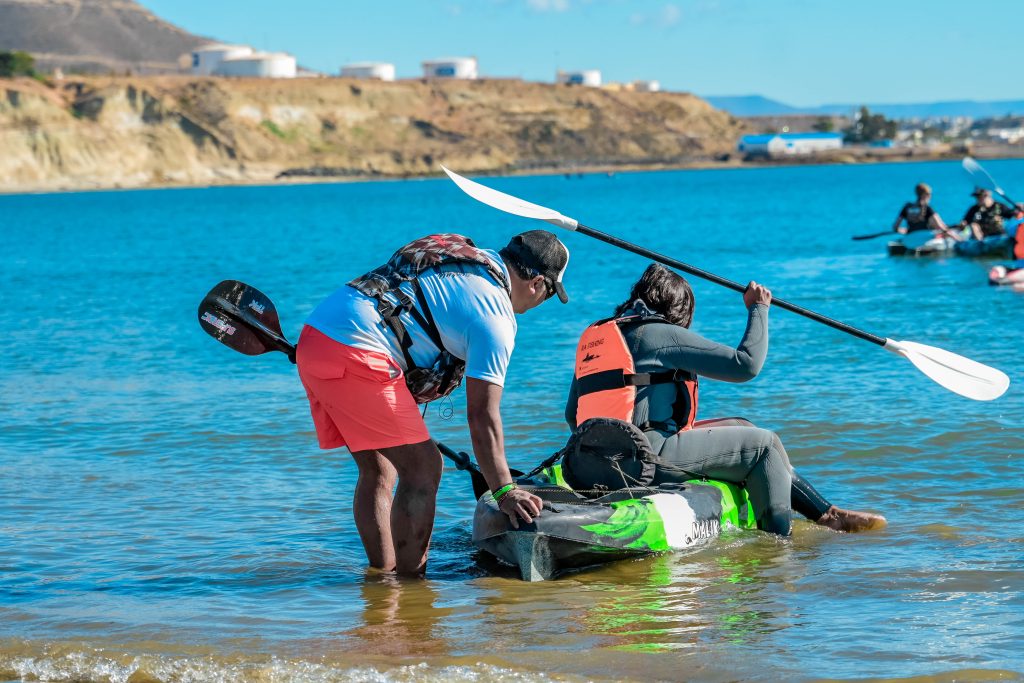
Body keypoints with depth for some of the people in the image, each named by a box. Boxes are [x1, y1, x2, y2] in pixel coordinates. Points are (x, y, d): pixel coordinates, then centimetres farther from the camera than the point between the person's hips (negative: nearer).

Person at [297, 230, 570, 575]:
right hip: (354, 354, -10)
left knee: (377, 470, 17)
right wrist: (504, 491, -5)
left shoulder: (461, 253, 21)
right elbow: (482, 414, -7)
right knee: (423, 468, -2)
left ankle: (382, 575, 21)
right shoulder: (494, 314, -4)